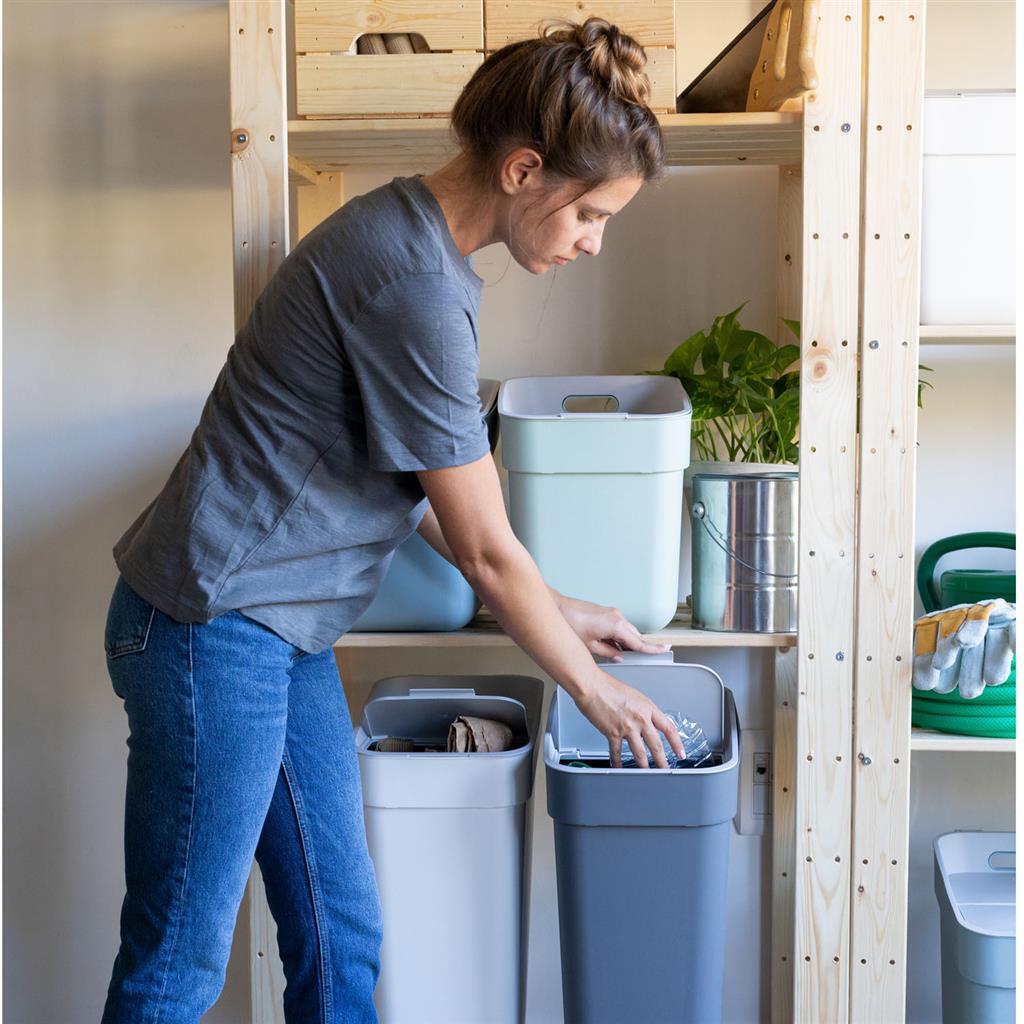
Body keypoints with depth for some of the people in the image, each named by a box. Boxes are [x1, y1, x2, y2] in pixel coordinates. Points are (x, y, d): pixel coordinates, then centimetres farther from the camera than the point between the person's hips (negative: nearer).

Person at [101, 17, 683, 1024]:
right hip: (212, 627, -10)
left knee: (340, 940, 14)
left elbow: (418, 485, 16)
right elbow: (485, 550, -15)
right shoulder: (416, 286, -22)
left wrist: (558, 611, 17)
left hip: (280, 630, 10)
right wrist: (596, 692, -1)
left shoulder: (409, 234, 9)